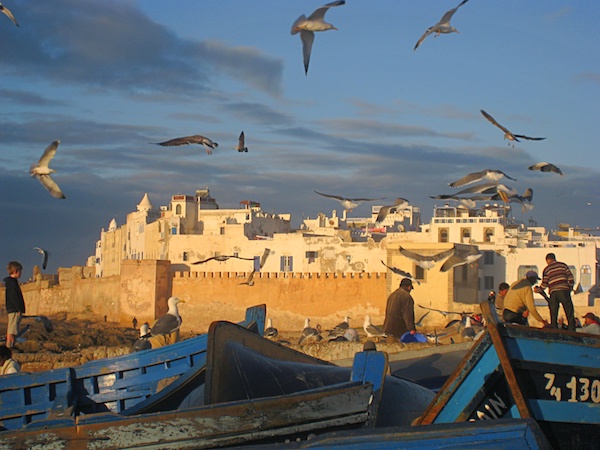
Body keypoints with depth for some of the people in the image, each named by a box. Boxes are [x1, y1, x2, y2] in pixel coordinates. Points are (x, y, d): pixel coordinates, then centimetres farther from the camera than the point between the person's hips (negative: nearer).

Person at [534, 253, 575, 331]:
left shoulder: (546, 269, 12)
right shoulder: (563, 265, 11)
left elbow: (544, 285, 8)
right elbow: (571, 279, 4)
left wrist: (537, 289, 26)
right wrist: (570, 289, 16)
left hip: (553, 293, 1)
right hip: (564, 292, -1)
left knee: (553, 316, 8)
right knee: (570, 315, 1)